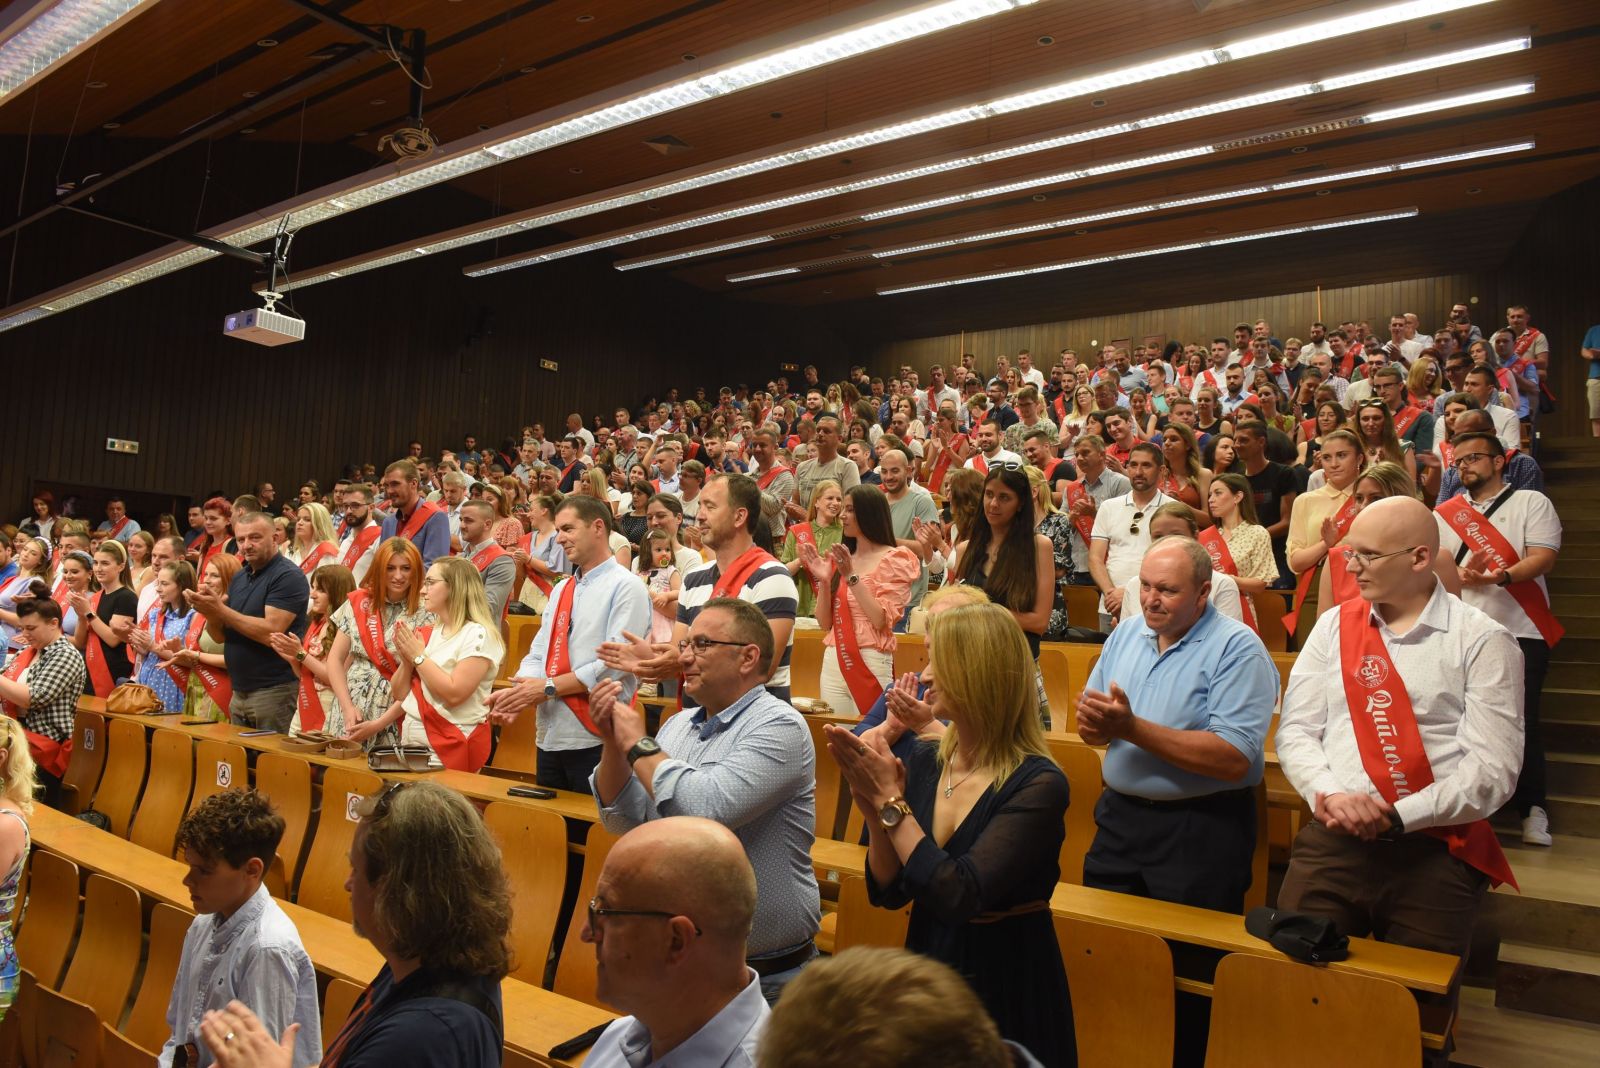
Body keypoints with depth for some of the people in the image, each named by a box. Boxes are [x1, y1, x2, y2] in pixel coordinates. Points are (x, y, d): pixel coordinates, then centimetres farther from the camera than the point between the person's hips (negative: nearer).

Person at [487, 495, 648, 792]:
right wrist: (519, 692, -7)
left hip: (595, 739, -7)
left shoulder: (626, 587, -8)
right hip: (549, 736, 8)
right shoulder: (561, 590, 18)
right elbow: (538, 653, 13)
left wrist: (549, 686, -16)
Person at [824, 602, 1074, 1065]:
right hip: (926, 967, 5)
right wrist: (875, 810, -17)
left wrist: (891, 802, -23)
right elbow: (889, 892, -1)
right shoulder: (924, 762, -3)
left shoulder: (1037, 784, -20)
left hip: (1006, 983, -5)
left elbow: (958, 896, -28)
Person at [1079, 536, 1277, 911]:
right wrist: (1096, 723, -16)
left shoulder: (1238, 648, -12)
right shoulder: (1126, 634, 7)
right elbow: (1091, 727, 9)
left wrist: (1132, 728, -25)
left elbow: (1234, 760, -22)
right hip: (1119, 816, 5)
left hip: (1201, 831, -5)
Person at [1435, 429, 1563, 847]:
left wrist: (1500, 576, -23)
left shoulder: (1532, 502, 6)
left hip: (1521, 630, -2)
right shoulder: (1444, 513, 13)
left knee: (1522, 721, -2)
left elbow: (1543, 558, -6)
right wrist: (1463, 574, -19)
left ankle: (1533, 809, 12)